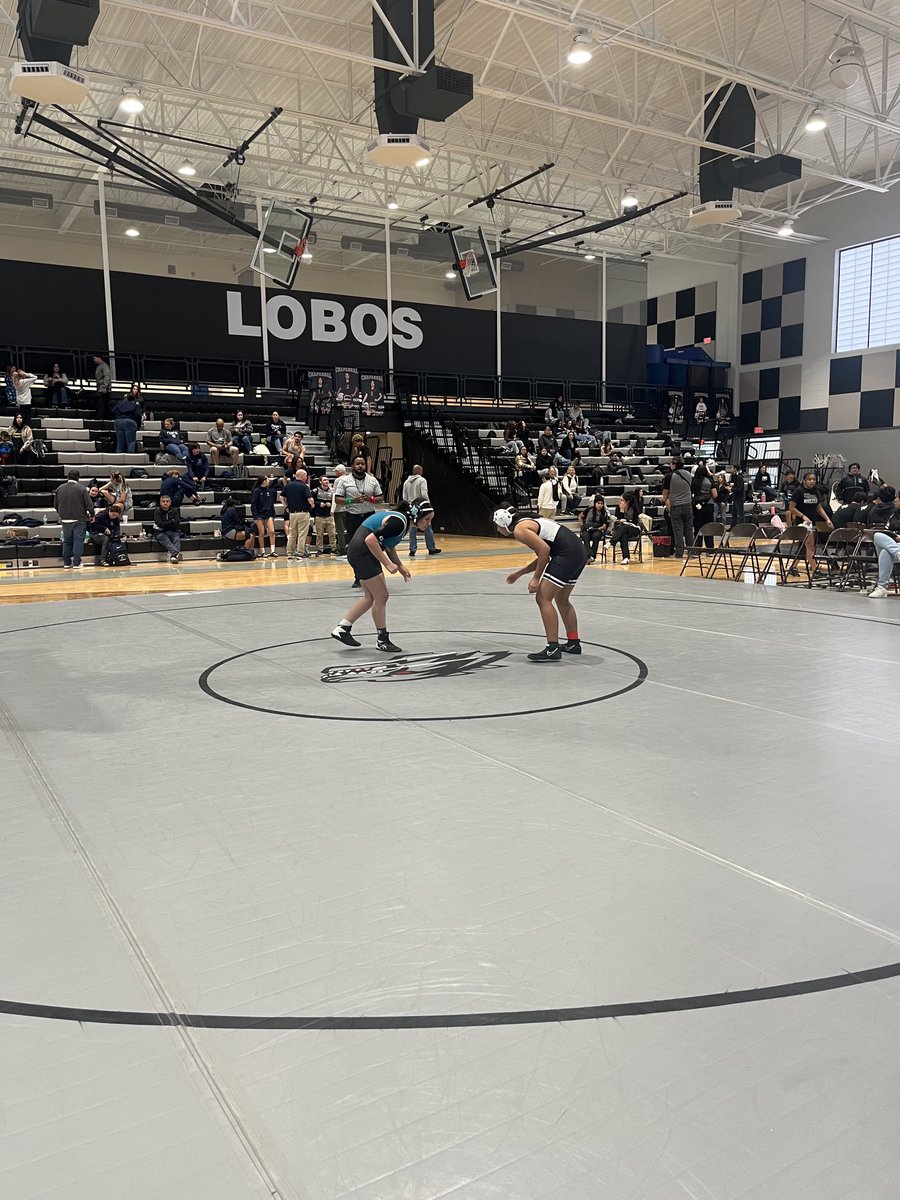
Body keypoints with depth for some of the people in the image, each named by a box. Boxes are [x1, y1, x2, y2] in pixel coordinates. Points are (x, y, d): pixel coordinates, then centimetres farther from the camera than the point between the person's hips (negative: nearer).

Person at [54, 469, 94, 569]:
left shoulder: (59, 488, 5)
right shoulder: (81, 488, -9)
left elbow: (55, 505, 12)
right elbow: (88, 505, -10)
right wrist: (91, 515, 5)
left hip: (65, 519, 4)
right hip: (79, 519, -4)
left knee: (67, 541, 13)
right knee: (78, 540, -1)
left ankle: (66, 563, 16)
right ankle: (76, 563, -3)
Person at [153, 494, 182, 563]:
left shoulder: (174, 511, 9)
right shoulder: (157, 512, 1)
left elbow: (177, 523, -3)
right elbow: (160, 524, -12)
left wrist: (166, 524, -4)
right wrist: (172, 521, -5)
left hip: (172, 531, 2)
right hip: (160, 532, -2)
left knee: (177, 539, -31)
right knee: (166, 540, -34)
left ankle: (173, 556, -55)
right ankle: (177, 553, -60)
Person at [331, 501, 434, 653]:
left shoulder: (405, 523, 8)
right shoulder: (399, 522, -22)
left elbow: (390, 547, 19)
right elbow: (371, 540, -26)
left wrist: (400, 566, 6)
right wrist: (387, 564, -22)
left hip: (359, 553, 10)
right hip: (362, 551, -10)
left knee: (371, 597, 16)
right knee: (381, 596, -3)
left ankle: (341, 629, 22)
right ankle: (382, 640, 9)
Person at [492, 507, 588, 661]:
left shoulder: (519, 529, -6)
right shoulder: (529, 522, 23)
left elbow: (545, 549, -17)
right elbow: (543, 557, 25)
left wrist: (536, 578, -11)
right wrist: (519, 573, 28)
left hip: (567, 554, -10)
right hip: (580, 552, 10)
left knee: (543, 599, -7)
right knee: (561, 599, 23)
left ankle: (553, 649, -9)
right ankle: (573, 643, 33)